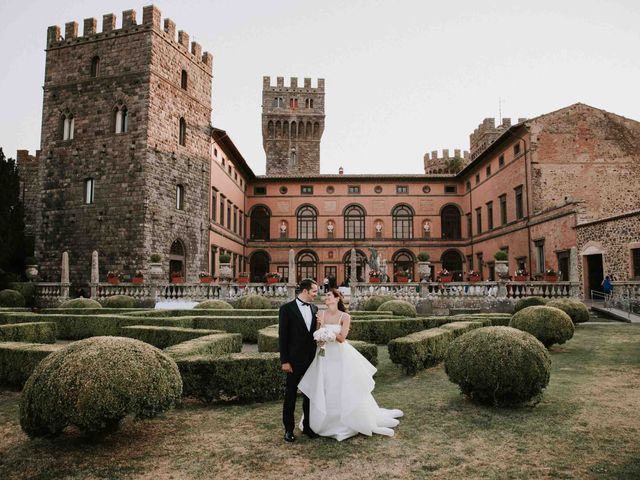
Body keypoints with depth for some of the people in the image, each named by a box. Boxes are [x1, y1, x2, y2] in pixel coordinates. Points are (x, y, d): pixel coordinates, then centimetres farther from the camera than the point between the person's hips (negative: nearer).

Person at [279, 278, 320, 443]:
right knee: (290, 394, 6)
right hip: (295, 360, -5)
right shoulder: (287, 308, -10)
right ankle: (289, 429, 18)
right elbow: (282, 336, -10)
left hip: (312, 358, 5)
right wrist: (284, 361, -13)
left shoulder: (314, 309, 6)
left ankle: (307, 426, 26)